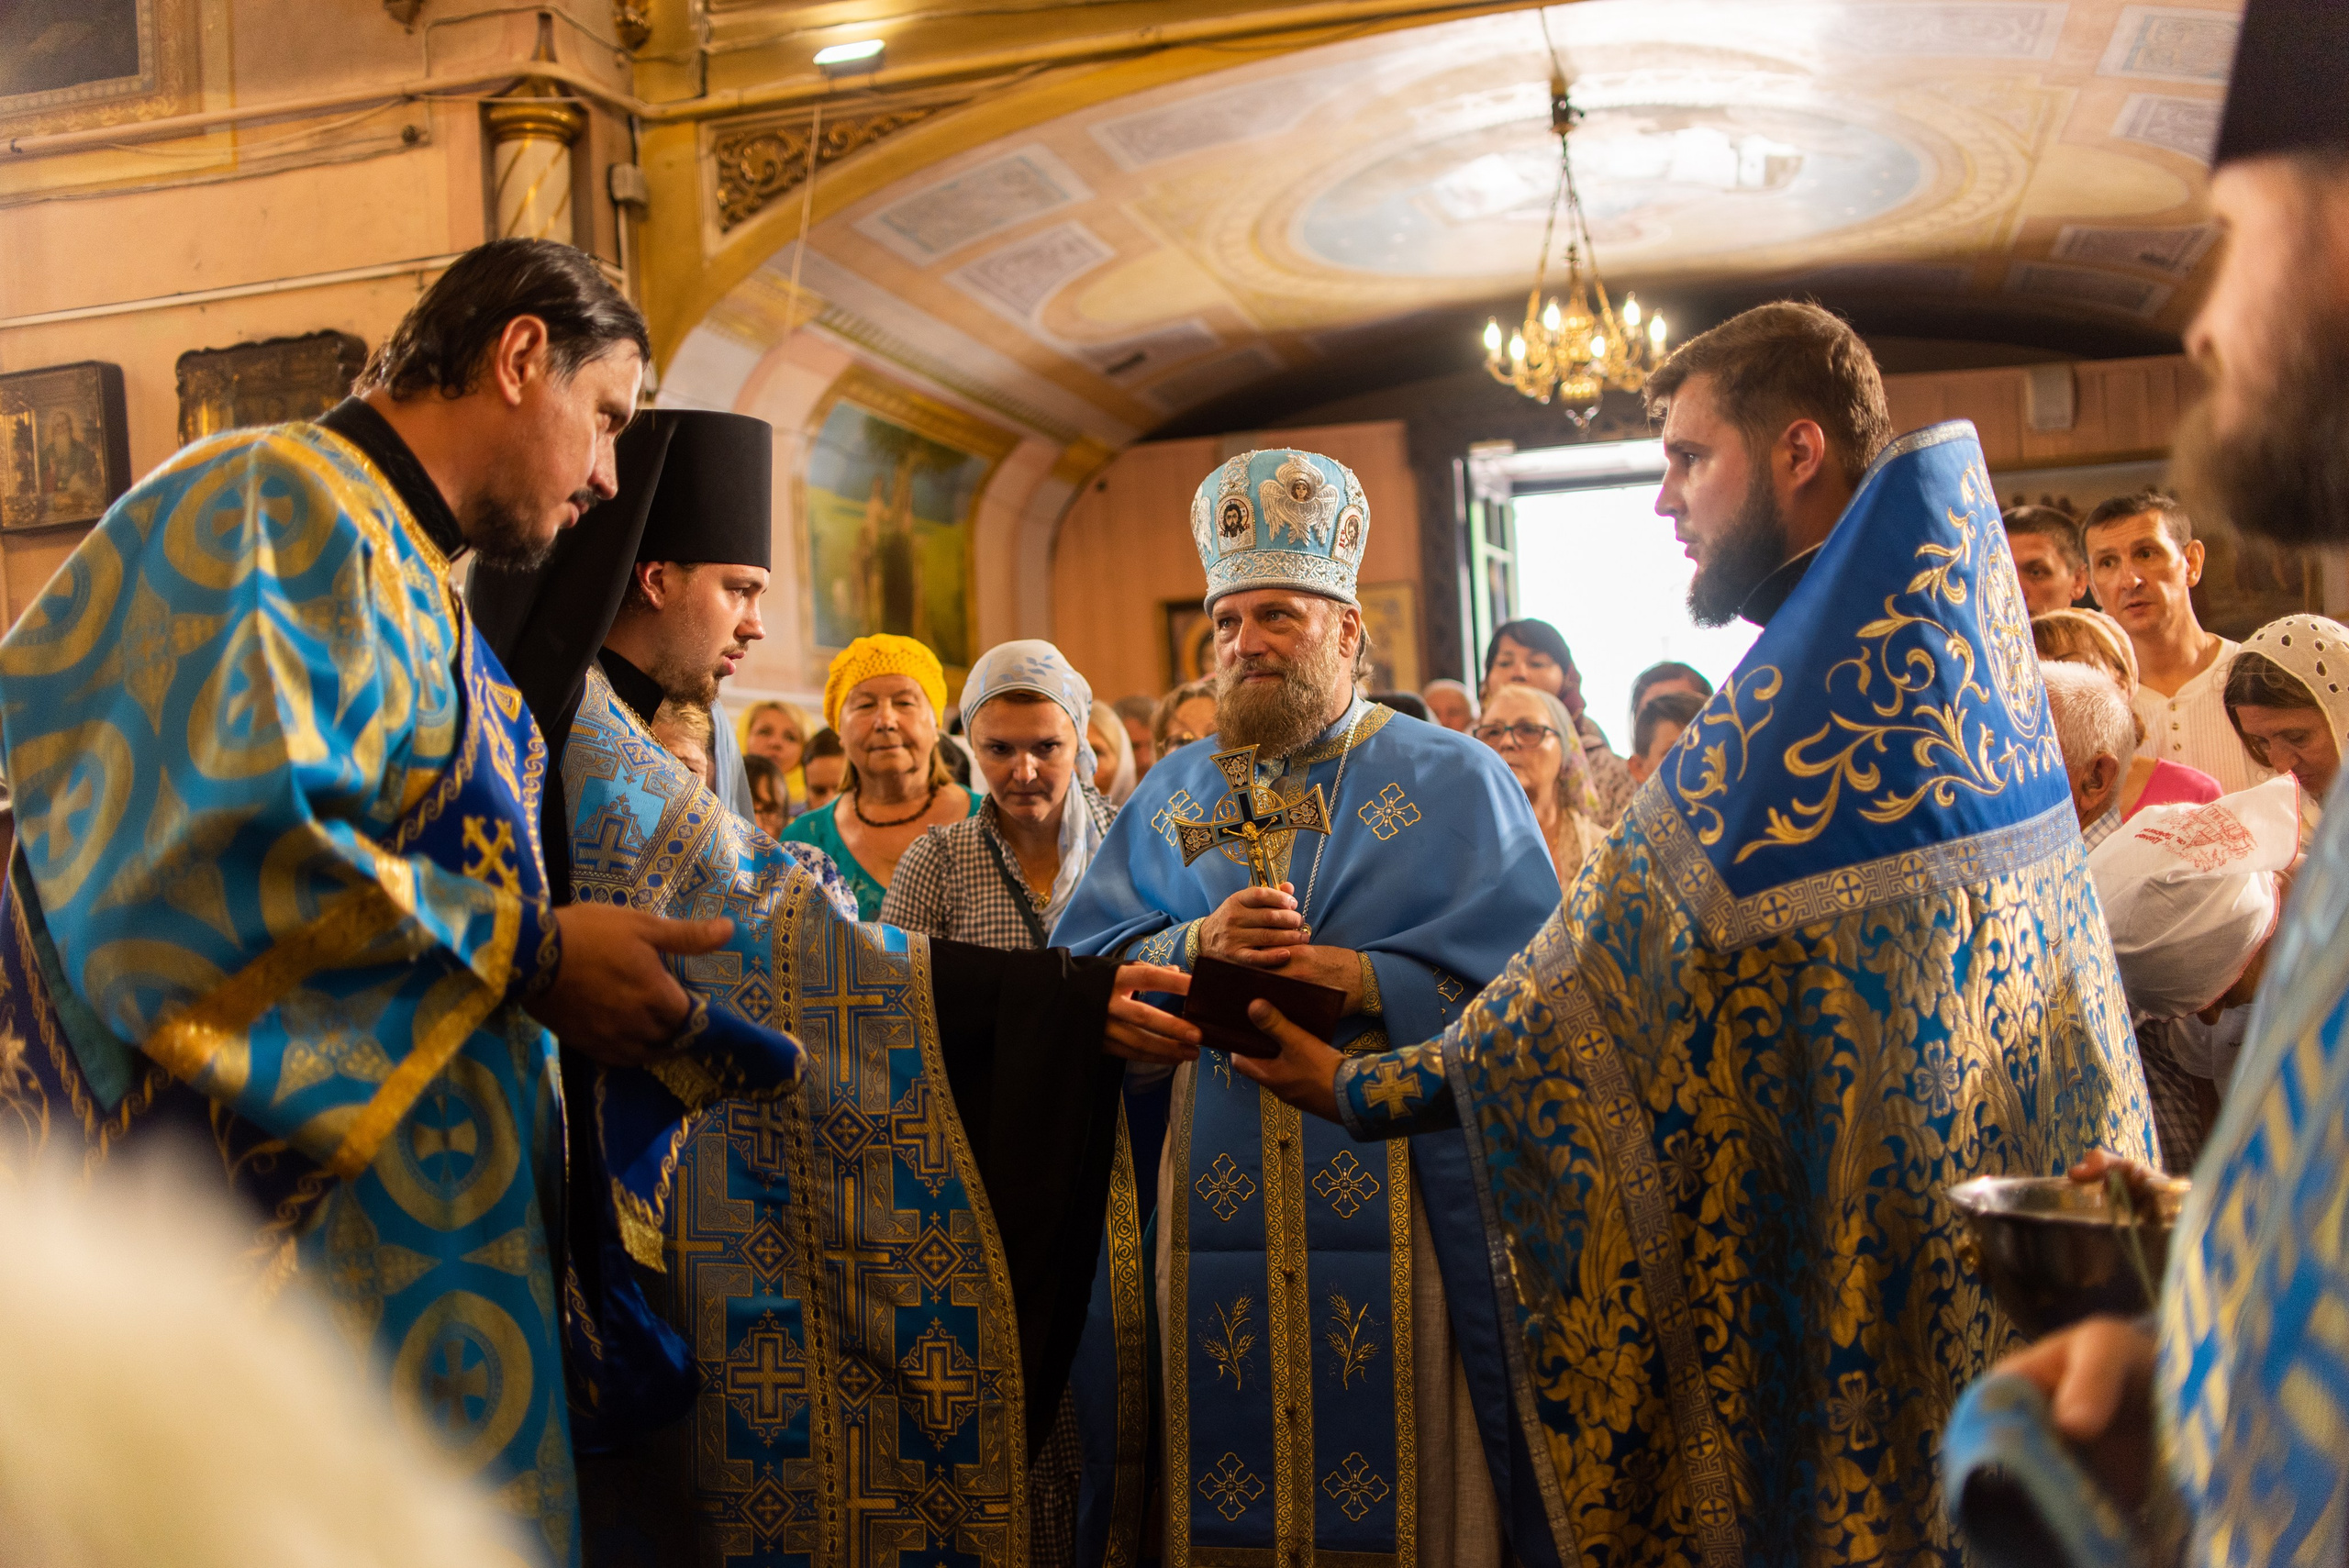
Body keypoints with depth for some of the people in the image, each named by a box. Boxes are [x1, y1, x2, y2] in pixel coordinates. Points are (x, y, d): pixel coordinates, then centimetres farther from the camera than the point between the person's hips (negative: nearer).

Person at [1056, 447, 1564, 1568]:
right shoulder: (1173, 793, 14)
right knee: (1222, 1453, 6)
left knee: (1389, 1461, -1)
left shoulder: (1451, 783, 5)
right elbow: (1081, 970, 7)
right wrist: (1195, 945, -11)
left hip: (1397, 1197, -3)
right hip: (1207, 1200, 3)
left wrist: (1359, 978, -15)